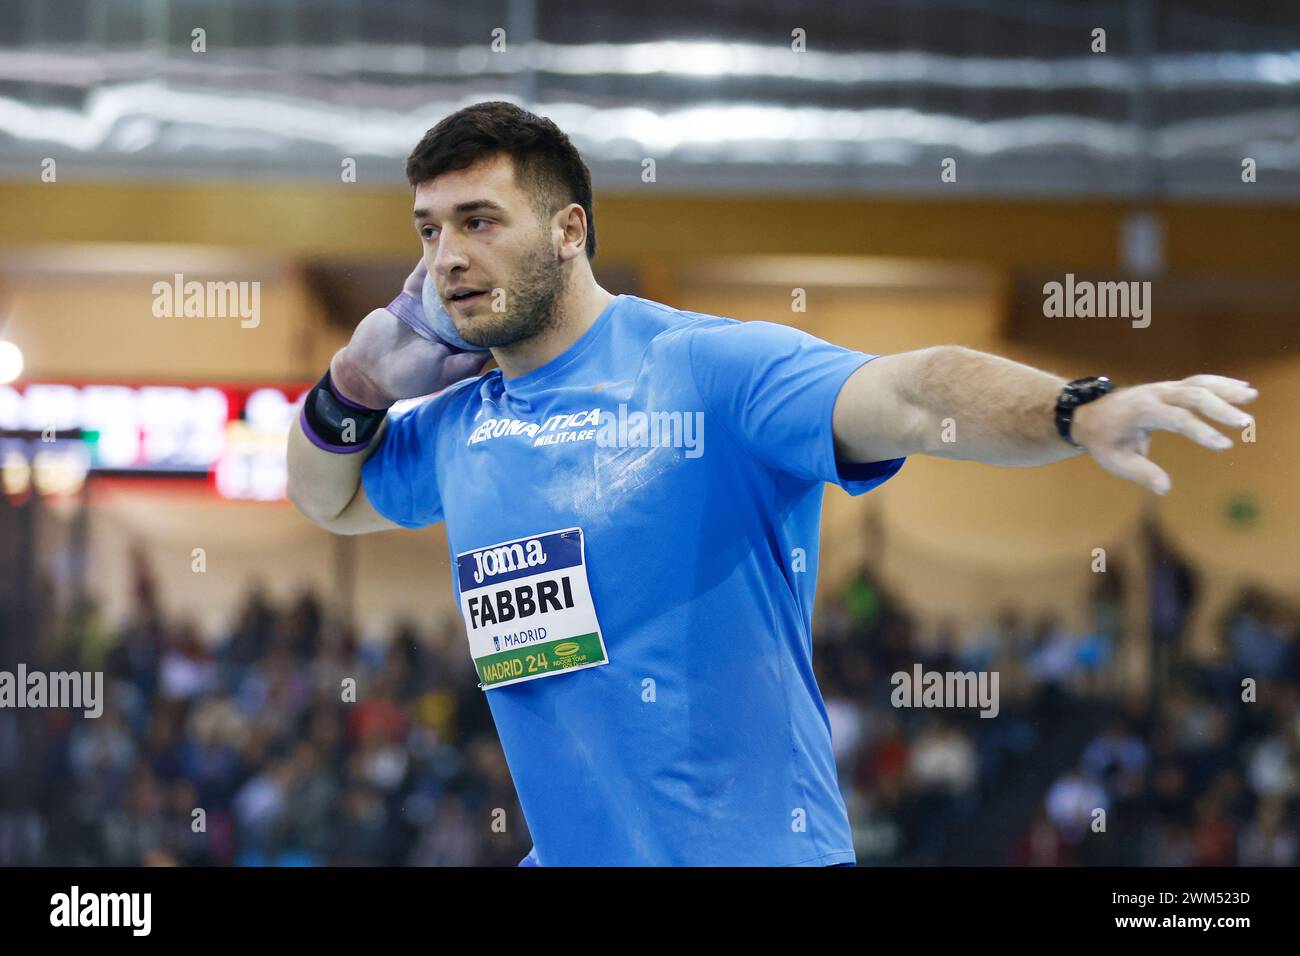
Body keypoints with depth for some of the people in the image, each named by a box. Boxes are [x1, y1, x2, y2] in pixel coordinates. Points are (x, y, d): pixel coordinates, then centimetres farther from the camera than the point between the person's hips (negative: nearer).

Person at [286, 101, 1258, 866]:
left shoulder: (710, 369, -13)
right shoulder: (457, 423, 9)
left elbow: (907, 397, -28)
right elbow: (330, 499, 28)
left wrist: (1079, 412, -47)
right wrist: (352, 392, 6)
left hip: (753, 846, -6)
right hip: (569, 851, 6)